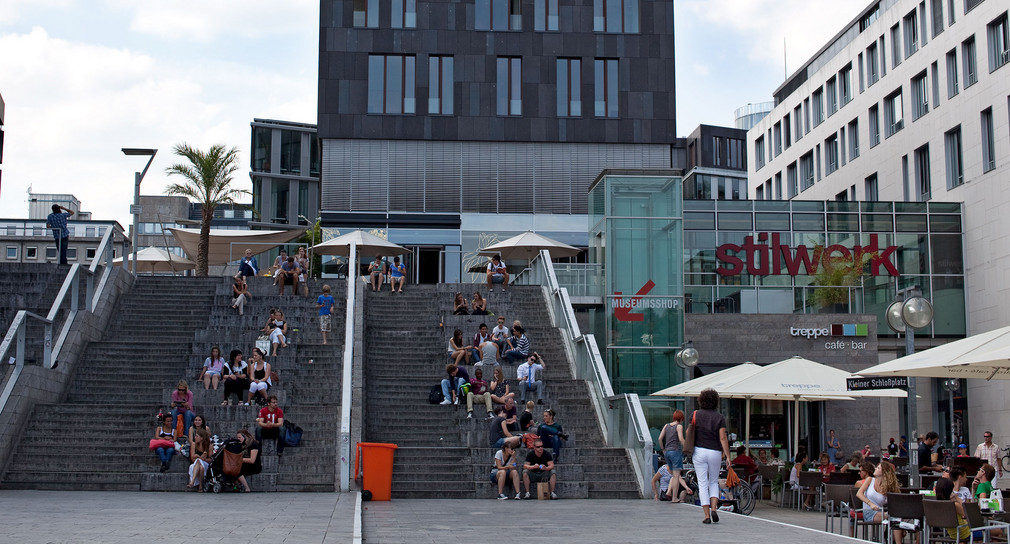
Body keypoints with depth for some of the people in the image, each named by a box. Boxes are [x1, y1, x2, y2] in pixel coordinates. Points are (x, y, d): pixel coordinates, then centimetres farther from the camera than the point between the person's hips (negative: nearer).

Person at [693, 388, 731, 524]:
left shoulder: (695, 414, 0)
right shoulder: (720, 417, -1)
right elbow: (723, 438, -8)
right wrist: (727, 455, -5)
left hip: (699, 451, -1)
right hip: (715, 452, 1)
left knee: (703, 484, 3)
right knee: (714, 482, 18)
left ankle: (707, 516, -2)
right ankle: (714, 509, 0)